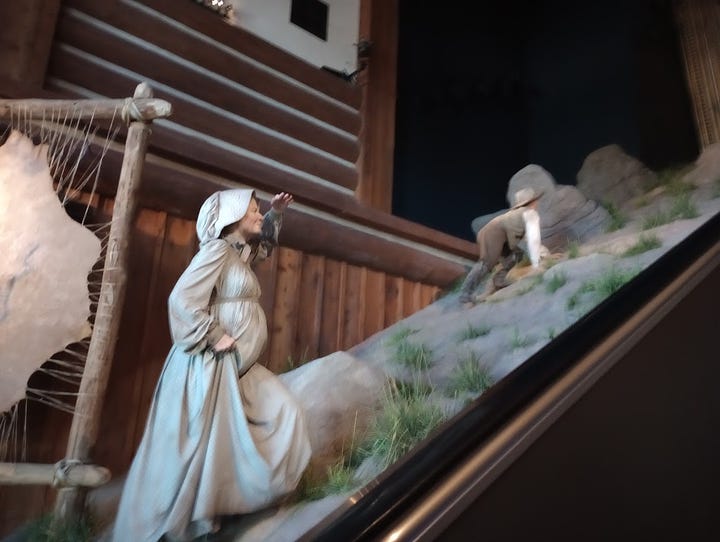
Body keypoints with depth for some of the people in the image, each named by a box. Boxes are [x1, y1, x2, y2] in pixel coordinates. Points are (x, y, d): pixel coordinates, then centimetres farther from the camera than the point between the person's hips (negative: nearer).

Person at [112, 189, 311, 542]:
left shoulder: (240, 253, 13)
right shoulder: (217, 250, -13)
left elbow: (264, 243, 36)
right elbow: (182, 298, -23)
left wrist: (276, 214, 23)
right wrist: (215, 337, -19)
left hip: (238, 366, 10)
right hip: (211, 366, -10)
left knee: (282, 414, 11)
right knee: (198, 443, -1)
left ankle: (252, 491, 24)